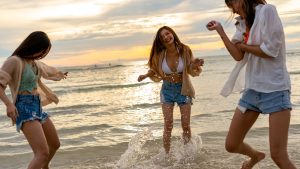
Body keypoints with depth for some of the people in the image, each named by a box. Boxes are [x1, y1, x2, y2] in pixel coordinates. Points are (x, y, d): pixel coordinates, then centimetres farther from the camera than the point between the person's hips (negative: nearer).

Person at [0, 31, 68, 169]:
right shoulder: (15, 61, -12)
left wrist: (49, 93, 50)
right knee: (43, 153, -24)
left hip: (37, 108, 9)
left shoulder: (34, 62, 12)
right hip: (25, 108, -9)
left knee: (55, 144, 23)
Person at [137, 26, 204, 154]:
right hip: (167, 90, 1)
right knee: (168, 125, -1)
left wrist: (195, 65, -28)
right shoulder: (160, 55, -11)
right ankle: (166, 154, 12)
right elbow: (154, 70, 4)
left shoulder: (184, 50, -14)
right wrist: (145, 75, -15)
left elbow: (191, 71, -7)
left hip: (183, 89, -1)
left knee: (185, 125, 4)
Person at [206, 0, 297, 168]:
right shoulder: (243, 24, 15)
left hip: (275, 89, -7)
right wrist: (220, 29, 1)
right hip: (252, 90, 7)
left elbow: (270, 50, -17)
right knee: (231, 145, 10)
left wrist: (243, 45, -3)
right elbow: (238, 56, 1)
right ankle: (256, 155, 40)